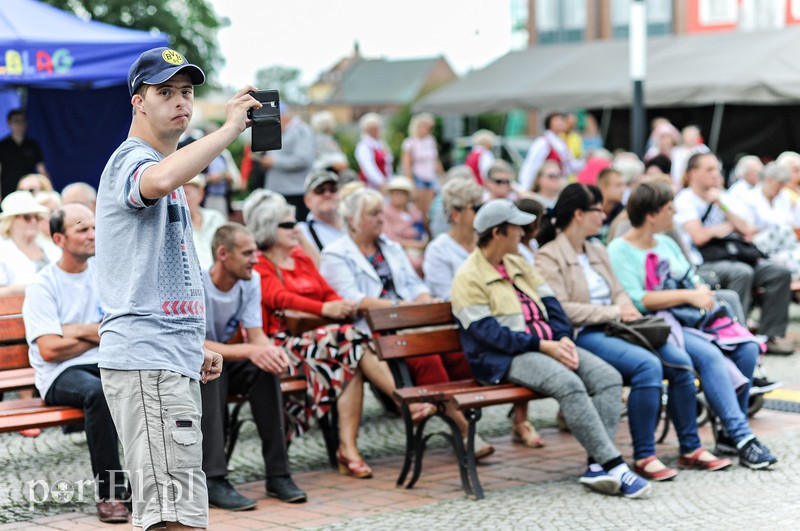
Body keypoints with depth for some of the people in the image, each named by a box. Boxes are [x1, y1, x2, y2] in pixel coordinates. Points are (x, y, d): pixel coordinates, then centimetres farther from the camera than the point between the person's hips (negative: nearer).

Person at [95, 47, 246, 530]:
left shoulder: (165, 167, 24)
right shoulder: (132, 159, -8)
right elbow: (160, 181, -36)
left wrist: (195, 347, 23)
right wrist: (230, 128, -30)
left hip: (173, 363, 11)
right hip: (146, 362, -11)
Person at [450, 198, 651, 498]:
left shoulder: (518, 264, 20)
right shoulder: (468, 278, -6)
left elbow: (550, 303, 16)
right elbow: (489, 333, -14)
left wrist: (563, 338, -5)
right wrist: (542, 346, -19)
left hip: (550, 346, 8)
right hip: (505, 360, -8)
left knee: (609, 378, -15)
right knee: (569, 384, -34)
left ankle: (597, 466, -25)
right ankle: (614, 465, -31)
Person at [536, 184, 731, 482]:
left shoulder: (597, 251, 23)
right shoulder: (549, 258, -4)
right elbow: (560, 309, -14)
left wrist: (627, 308, 0)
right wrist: (614, 312, -13)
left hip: (615, 331, 8)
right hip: (583, 336, -8)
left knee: (680, 361, -14)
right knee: (648, 365, -30)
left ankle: (690, 449, -5)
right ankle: (644, 457, -23)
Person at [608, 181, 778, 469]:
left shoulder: (667, 244, 20)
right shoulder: (619, 251, -6)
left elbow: (692, 281, 20)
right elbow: (636, 300, -17)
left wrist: (703, 292, -5)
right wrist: (688, 295, -18)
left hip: (686, 319, 8)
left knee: (747, 347, -13)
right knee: (709, 355, -31)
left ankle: (729, 433, -7)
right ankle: (742, 439, -29)